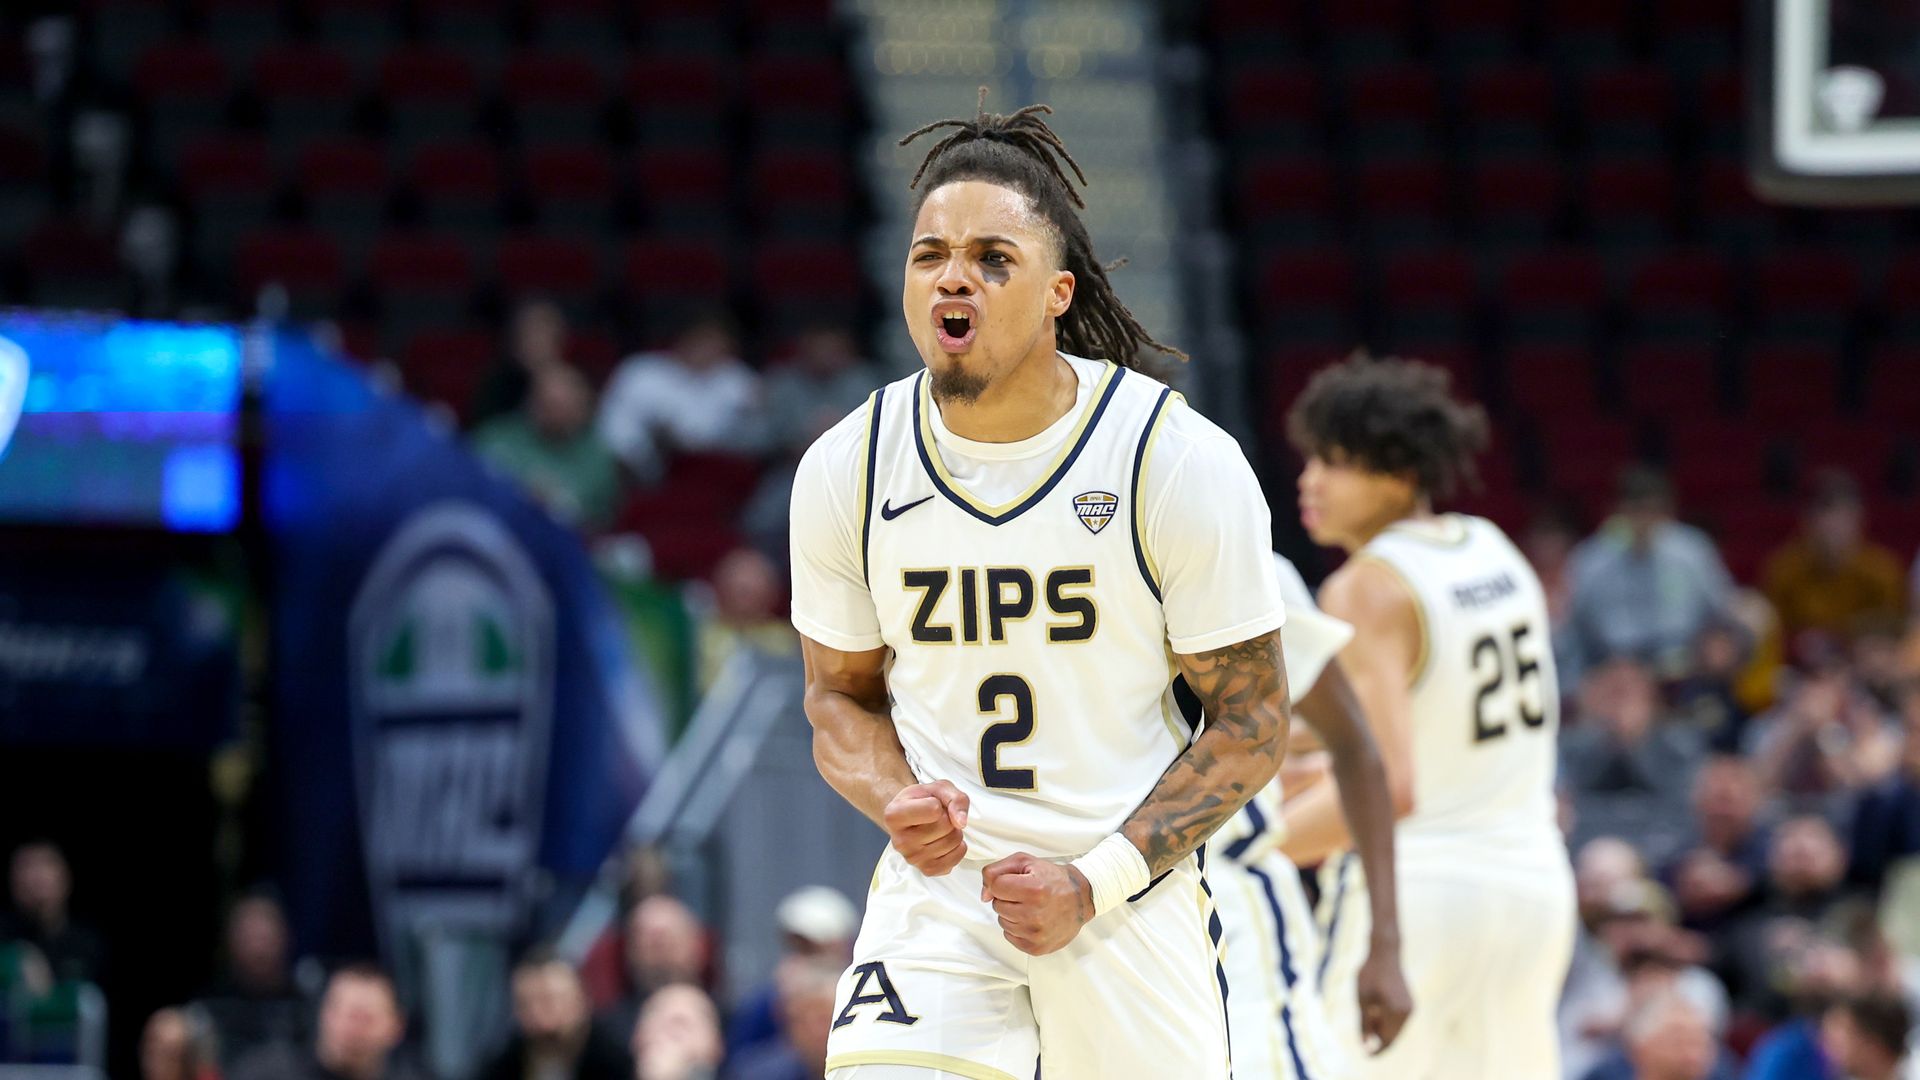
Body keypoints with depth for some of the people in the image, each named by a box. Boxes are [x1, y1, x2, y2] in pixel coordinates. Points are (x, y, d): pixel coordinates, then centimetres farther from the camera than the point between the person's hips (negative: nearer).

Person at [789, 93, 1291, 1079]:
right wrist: (897, 802, -10)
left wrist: (1093, 884, -14)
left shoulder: (1182, 463, -10)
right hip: (937, 888, 1)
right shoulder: (844, 472, -1)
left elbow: (1250, 727, -4)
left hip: (1135, 900, -1)